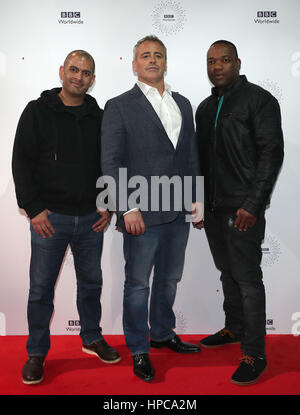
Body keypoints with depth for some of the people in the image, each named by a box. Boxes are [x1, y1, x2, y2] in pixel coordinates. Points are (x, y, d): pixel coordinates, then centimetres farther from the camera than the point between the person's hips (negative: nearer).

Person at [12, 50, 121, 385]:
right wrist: (33, 208, -11)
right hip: (50, 217, -3)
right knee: (41, 287, 4)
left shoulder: (98, 116, 8)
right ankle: (36, 352, 21)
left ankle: (92, 338, 34)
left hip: (91, 218, 4)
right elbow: (22, 163, -4)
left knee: (91, 282, 15)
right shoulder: (38, 111, -1)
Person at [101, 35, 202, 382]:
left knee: (169, 278, 18)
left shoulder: (182, 104, 13)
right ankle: (139, 349, 24)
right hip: (142, 213, -5)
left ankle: (162, 333, 38)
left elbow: (191, 155, 15)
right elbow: (111, 162, -8)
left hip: (178, 211, 6)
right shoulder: (119, 106, -3)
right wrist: (127, 208, -15)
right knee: (138, 283, 6)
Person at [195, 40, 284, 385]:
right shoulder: (205, 107, 17)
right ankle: (234, 328, 33)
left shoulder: (259, 100, -4)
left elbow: (272, 154, -12)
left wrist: (252, 204, -17)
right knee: (227, 272, 16)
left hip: (243, 208, -7)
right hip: (213, 207, 7)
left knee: (247, 278, -4)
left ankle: (254, 353, 7)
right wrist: (198, 202, 14)